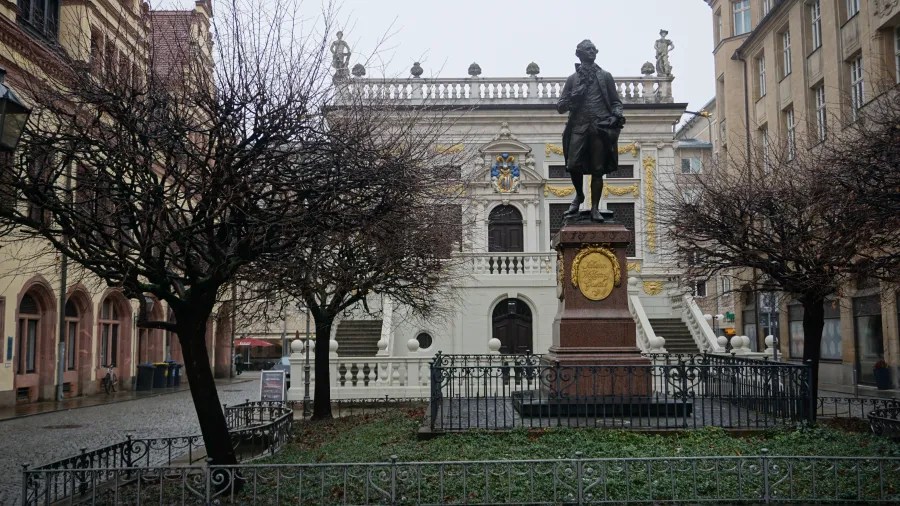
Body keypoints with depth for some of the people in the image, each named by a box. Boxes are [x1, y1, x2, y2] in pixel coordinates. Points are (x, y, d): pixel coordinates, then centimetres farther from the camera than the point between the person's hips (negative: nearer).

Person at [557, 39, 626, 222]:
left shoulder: (605, 76, 16)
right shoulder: (572, 79, 15)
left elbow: (615, 101, 17)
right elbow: (560, 107, 12)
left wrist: (618, 113, -4)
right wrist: (572, 98, -7)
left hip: (600, 127, 0)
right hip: (579, 126, 0)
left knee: (598, 169, -3)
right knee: (573, 165, -11)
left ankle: (595, 208, 3)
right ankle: (579, 195, 16)